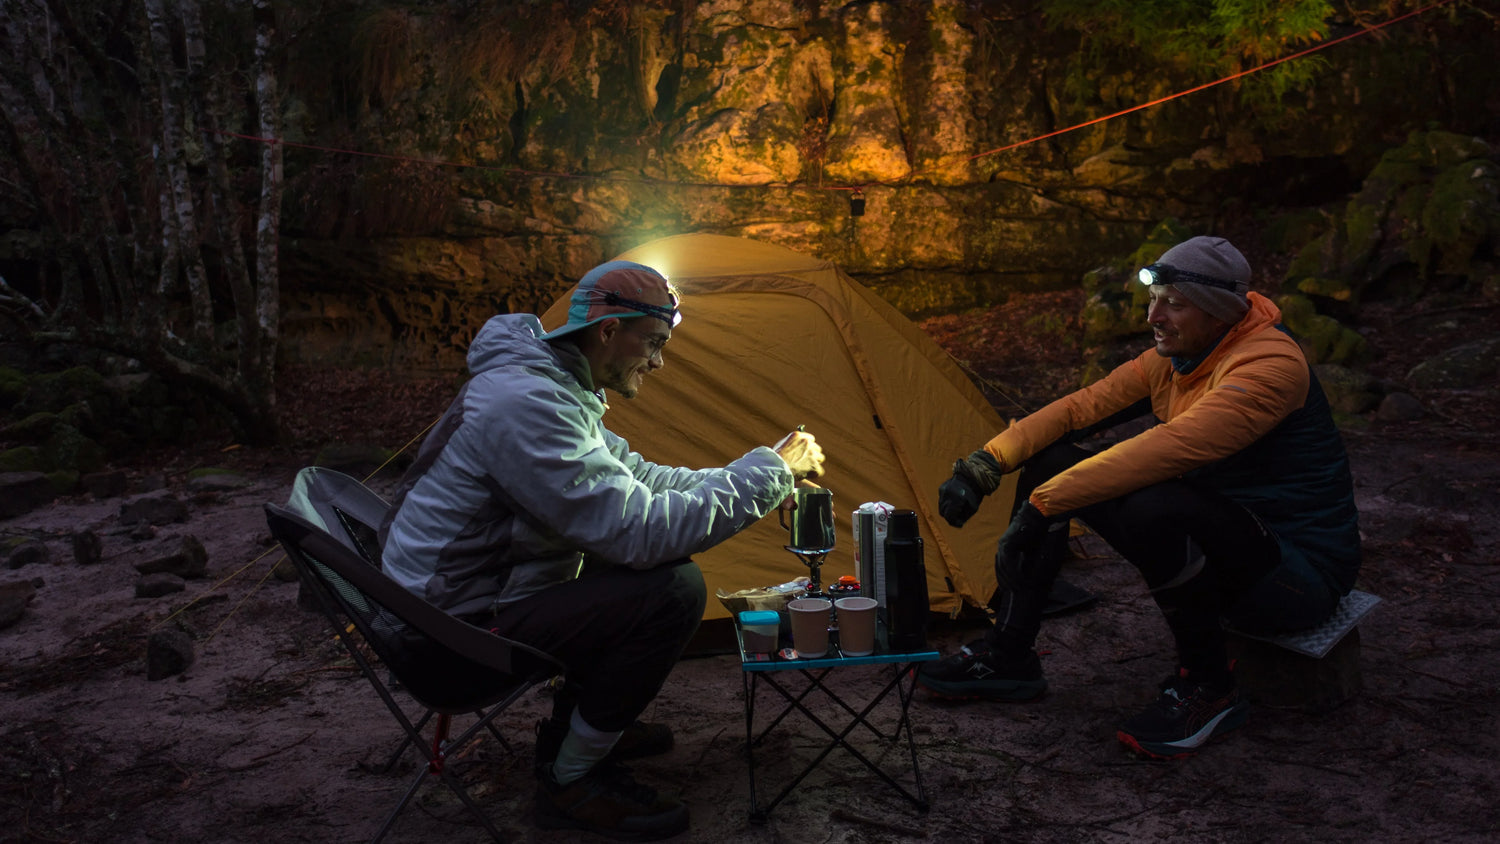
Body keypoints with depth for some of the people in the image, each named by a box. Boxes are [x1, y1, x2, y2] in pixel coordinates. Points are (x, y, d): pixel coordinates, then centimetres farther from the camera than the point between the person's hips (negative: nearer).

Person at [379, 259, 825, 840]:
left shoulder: (553, 386, 7)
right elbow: (638, 529, -31)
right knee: (671, 590, -21)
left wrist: (758, 480, 5)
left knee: (655, 561, 12)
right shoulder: (527, 404, -27)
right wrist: (766, 473, -20)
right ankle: (569, 782, -5)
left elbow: (629, 479, 14)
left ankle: (574, 725, 22)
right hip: (457, 625, -10)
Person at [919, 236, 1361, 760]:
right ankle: (1006, 656, 3)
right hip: (1211, 538, 8)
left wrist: (1045, 502, -37)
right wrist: (985, 465, -12)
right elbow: (1082, 407, 1)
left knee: (1155, 505, -39)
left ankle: (1208, 687, -13)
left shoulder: (1270, 364, -25)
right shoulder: (1171, 359, 2)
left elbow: (1168, 449, -37)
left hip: (1300, 573, -8)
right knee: (1050, 460, -2)